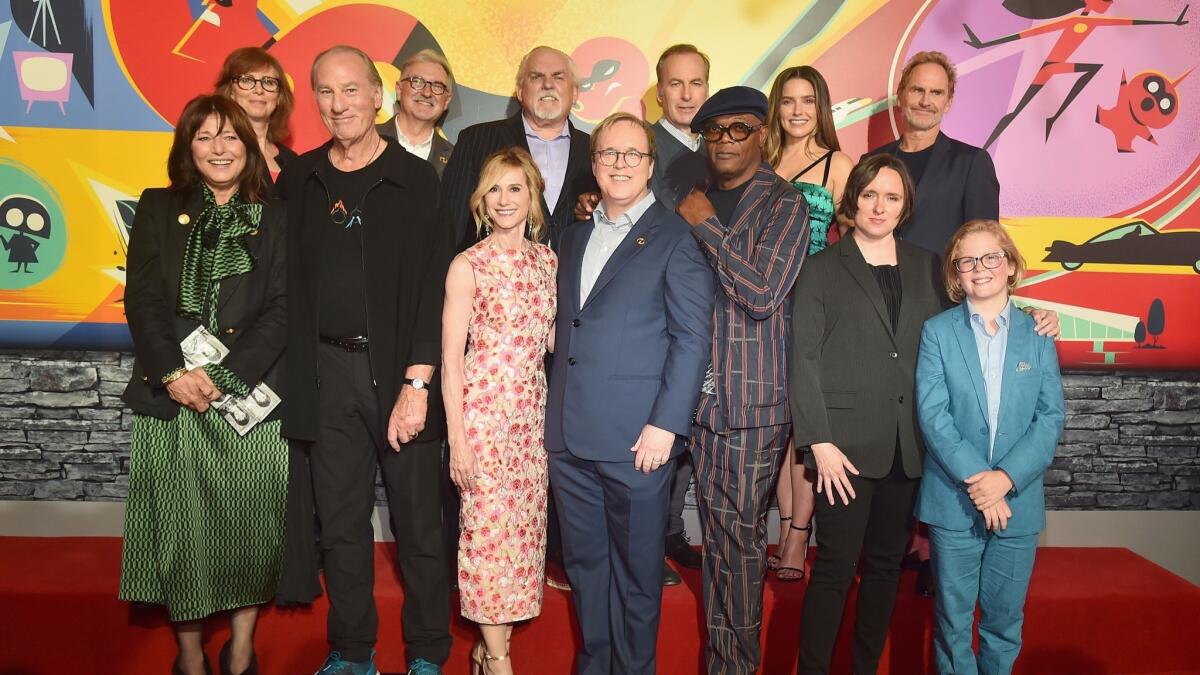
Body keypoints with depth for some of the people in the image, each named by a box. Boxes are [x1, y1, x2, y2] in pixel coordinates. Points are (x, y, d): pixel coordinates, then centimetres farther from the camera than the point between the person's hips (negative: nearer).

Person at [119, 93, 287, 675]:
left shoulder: (275, 219, 7)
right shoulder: (157, 210, 11)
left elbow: (280, 310, -2)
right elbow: (142, 300, 3)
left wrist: (221, 375, -12)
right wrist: (174, 373, -12)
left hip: (250, 397, 0)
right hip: (170, 399, 1)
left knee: (251, 526, 3)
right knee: (179, 530, 4)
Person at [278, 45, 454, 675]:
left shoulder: (417, 179, -1)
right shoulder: (298, 179, 9)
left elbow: (435, 286, -6)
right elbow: (287, 282, 10)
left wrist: (418, 382, -14)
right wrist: (295, 375, 0)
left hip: (401, 370, -3)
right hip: (327, 373, 3)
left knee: (418, 521, 4)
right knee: (341, 522, 11)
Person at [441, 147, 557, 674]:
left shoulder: (547, 259, 8)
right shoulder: (468, 265, -7)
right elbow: (451, 358, -7)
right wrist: (457, 439, -10)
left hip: (532, 411, 6)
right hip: (482, 409, -5)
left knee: (525, 526, 10)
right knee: (488, 527, 0)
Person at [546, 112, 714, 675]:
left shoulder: (675, 239, -3)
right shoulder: (575, 237, 16)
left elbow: (693, 337, -8)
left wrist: (666, 424, -14)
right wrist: (555, 414, 12)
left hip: (637, 438, -5)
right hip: (569, 437, 6)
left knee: (636, 568, 8)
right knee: (584, 563, 16)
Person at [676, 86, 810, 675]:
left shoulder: (784, 204, -4)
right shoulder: (694, 200, 12)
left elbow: (763, 294, -15)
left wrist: (707, 227, -12)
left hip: (756, 397, -5)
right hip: (701, 392, 5)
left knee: (741, 535, 2)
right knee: (715, 530, 12)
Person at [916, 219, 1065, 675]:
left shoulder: (1037, 335, 5)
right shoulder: (937, 332, 0)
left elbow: (1051, 416, -2)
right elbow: (932, 414, -8)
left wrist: (1007, 478, -14)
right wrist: (973, 477, -18)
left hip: (1018, 500, 2)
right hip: (953, 500, -1)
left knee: (1005, 616, 13)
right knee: (953, 616, 8)